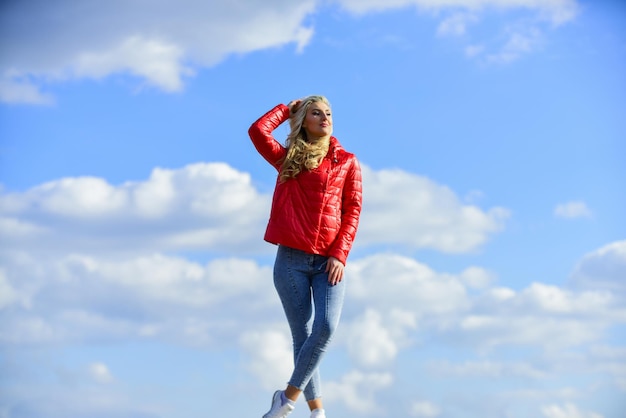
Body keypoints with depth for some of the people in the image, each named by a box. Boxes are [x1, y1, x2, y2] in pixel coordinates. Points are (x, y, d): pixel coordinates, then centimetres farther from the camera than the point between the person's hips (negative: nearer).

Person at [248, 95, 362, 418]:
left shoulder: (347, 162, 11)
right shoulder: (288, 159, 11)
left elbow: (352, 210, 5)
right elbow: (258, 131, -4)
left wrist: (340, 254, -7)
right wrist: (287, 109, 11)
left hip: (328, 261, 0)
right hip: (291, 259, 0)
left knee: (326, 327, -19)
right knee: (302, 334, 0)